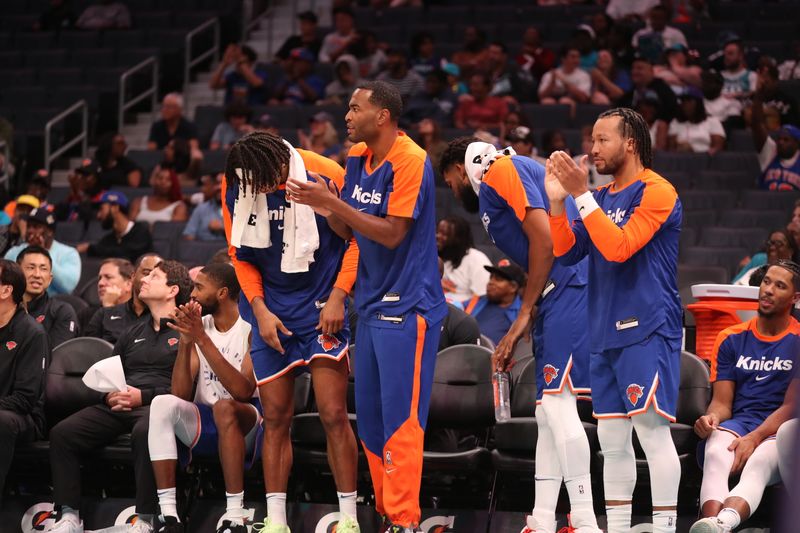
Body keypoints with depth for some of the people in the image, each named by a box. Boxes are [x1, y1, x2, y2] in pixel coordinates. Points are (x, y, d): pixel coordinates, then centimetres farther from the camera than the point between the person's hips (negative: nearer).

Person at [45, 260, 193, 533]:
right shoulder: (133, 333, 29)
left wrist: (143, 396, -14)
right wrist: (109, 395, 5)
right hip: (117, 406, 7)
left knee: (144, 432, -42)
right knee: (62, 433, -17)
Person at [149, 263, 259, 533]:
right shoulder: (198, 326, 7)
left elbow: (244, 391, -24)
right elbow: (181, 394, 0)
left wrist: (202, 339, -25)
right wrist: (185, 342, -14)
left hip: (245, 427, -5)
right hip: (204, 424, 5)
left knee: (224, 407, -37)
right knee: (162, 404, -23)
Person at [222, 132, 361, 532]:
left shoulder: (325, 176, -16)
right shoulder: (235, 185, -6)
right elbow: (240, 255, 7)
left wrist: (338, 297, -11)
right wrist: (259, 309, -3)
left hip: (321, 307, -3)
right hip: (271, 313, 3)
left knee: (334, 415, -7)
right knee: (275, 419, 4)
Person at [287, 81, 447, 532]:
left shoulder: (410, 160, -15)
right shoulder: (358, 157, 9)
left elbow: (391, 234, -19)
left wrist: (334, 204, -22)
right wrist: (326, 210, -7)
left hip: (406, 307, -9)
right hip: (372, 305, 9)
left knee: (400, 419, -8)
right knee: (369, 418, 10)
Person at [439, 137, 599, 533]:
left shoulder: (501, 172, -3)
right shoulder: (493, 194, 27)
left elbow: (545, 239, -14)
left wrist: (524, 314, -10)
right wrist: (515, 337, 23)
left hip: (569, 289, -10)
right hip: (560, 294, 10)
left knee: (558, 403, -14)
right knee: (547, 411, 11)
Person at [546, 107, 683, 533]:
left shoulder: (656, 192, -8)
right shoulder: (602, 196, 17)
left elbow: (619, 247, -18)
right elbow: (566, 252, 13)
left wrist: (582, 196, -18)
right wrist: (557, 200, 0)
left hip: (646, 331, -8)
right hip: (605, 334, 8)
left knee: (652, 429, -12)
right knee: (612, 440, 9)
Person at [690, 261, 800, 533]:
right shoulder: (731, 339, 17)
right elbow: (722, 402, 12)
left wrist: (754, 439, -20)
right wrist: (712, 418, -15)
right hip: (736, 425, 3)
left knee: (757, 464, -39)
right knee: (716, 456, -36)